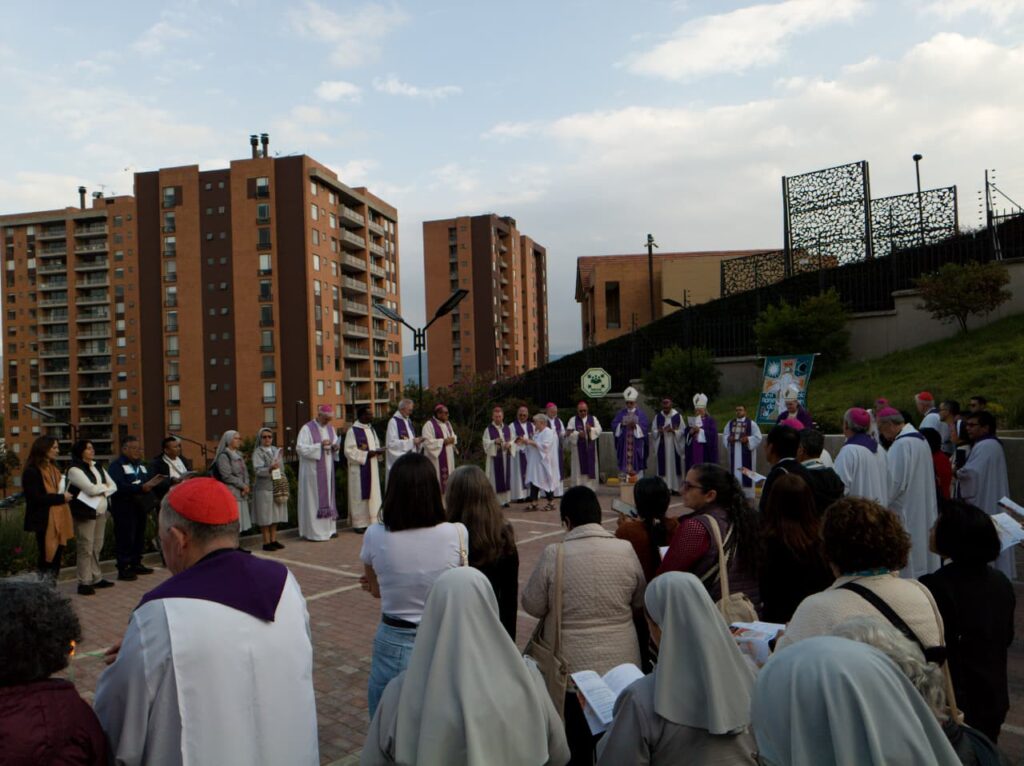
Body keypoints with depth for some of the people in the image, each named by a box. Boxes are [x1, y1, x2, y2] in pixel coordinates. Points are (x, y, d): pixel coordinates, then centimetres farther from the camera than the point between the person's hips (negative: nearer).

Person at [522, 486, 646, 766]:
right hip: (621, 666, 3)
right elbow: (640, 601, 4)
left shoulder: (553, 554, -17)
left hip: (572, 668, -2)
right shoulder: (626, 550, -9)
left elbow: (532, 606, -7)